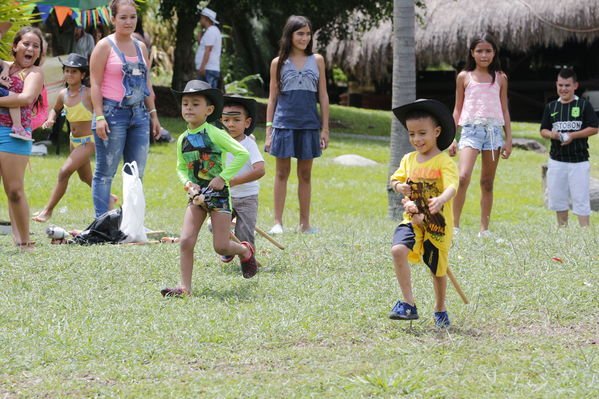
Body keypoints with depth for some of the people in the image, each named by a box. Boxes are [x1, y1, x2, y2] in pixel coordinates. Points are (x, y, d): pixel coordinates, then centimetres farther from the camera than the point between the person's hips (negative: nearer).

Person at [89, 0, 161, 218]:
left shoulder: (140, 47, 15)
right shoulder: (105, 46, -4)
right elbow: (95, 84, -9)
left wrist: (153, 114, 17)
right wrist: (99, 117, -17)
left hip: (139, 114, 6)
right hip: (113, 113, -6)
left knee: (136, 173, 7)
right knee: (106, 172, -3)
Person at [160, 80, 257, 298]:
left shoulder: (214, 134, -11)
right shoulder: (183, 139, 6)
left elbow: (242, 154, -15)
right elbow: (180, 167, 19)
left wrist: (223, 177, -17)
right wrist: (188, 182, -2)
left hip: (218, 192, -5)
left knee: (221, 247, -4)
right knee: (186, 241, -11)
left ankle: (245, 251, 29)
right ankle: (185, 286, -6)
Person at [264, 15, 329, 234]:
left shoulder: (317, 60, 7)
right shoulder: (279, 63, 4)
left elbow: (323, 96, 8)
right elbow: (272, 97, 6)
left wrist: (325, 129, 4)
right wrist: (269, 131, 1)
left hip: (309, 124, 1)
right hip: (284, 123, -1)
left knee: (305, 175, 7)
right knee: (282, 173, 1)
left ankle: (305, 223, 11)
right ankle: (277, 222, 4)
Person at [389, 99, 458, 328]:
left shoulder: (444, 162, -13)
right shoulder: (409, 160, 6)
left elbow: (452, 187, -28)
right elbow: (396, 179, 19)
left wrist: (441, 200, -50)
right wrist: (399, 186, -6)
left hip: (437, 225, -3)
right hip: (412, 220, 4)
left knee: (438, 270, 11)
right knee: (398, 250, -25)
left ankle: (440, 309, 38)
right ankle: (408, 304, -19)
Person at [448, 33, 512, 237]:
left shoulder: (500, 78, 9)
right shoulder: (464, 77, 6)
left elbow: (504, 110, 12)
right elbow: (458, 109, 10)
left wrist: (509, 139, 7)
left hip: (494, 130, 2)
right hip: (471, 129, -2)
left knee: (487, 183, 5)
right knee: (463, 177, -19)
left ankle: (484, 228, 10)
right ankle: (455, 225, -13)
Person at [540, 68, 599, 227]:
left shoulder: (584, 105, -1)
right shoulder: (551, 107, 10)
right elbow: (543, 130, 13)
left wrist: (573, 135, -15)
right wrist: (551, 134, -10)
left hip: (579, 161, -4)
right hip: (556, 159, 4)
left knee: (581, 199, -5)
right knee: (558, 199, 9)